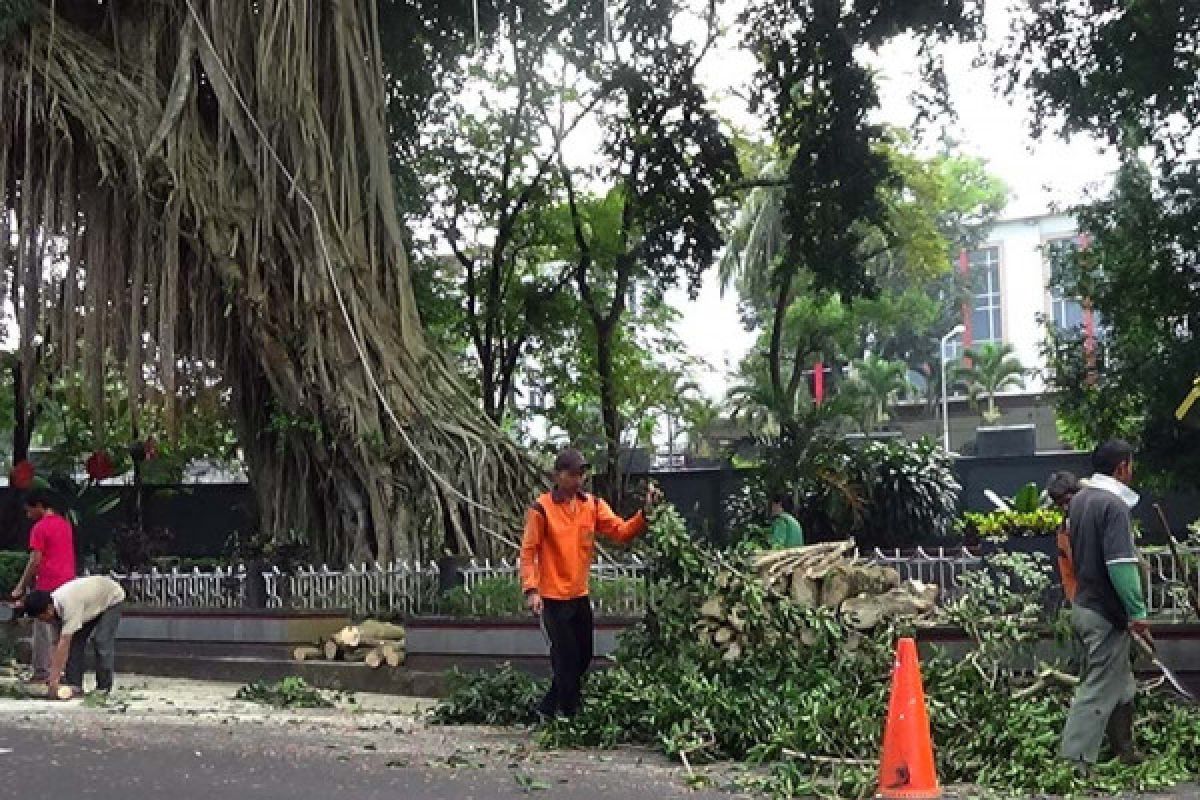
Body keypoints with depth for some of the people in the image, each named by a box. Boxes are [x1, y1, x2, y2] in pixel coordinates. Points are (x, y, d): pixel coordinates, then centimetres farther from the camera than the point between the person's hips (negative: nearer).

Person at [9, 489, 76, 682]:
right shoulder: (65, 524, 15)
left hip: (48, 585, -7)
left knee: (43, 630, -2)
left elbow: (35, 561, -12)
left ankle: (42, 673, -2)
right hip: (67, 584, 7)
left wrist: (21, 587, -5)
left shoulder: (40, 528, -9)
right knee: (62, 630, 9)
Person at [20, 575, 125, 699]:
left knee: (101, 642, -18)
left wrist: (54, 678, -43)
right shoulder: (55, 606, -17)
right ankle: (74, 685, -3)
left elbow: (64, 644, -42)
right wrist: (55, 672, -14)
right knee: (75, 640, -6)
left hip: (111, 599, -8)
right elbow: (61, 643, -11)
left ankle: (104, 688, -8)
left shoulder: (69, 606, -41)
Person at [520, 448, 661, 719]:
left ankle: (548, 707, 31)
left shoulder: (593, 505, 3)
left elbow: (621, 531, -6)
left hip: (580, 595, 6)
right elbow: (528, 551, -11)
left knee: (583, 657, 15)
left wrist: (645, 513, -22)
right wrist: (531, 590, -21)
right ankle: (570, 715, 12)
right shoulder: (542, 509, -11)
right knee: (567, 659, -2)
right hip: (553, 598, -6)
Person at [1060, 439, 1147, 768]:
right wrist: (1138, 612, -20)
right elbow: (1121, 564, -26)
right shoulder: (1113, 504, -20)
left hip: (1084, 603, 9)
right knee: (1099, 690, -3)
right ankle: (1073, 762, -1)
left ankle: (1124, 750, 33)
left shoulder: (1079, 499, 8)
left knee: (1121, 683, 21)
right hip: (1106, 614, -9)